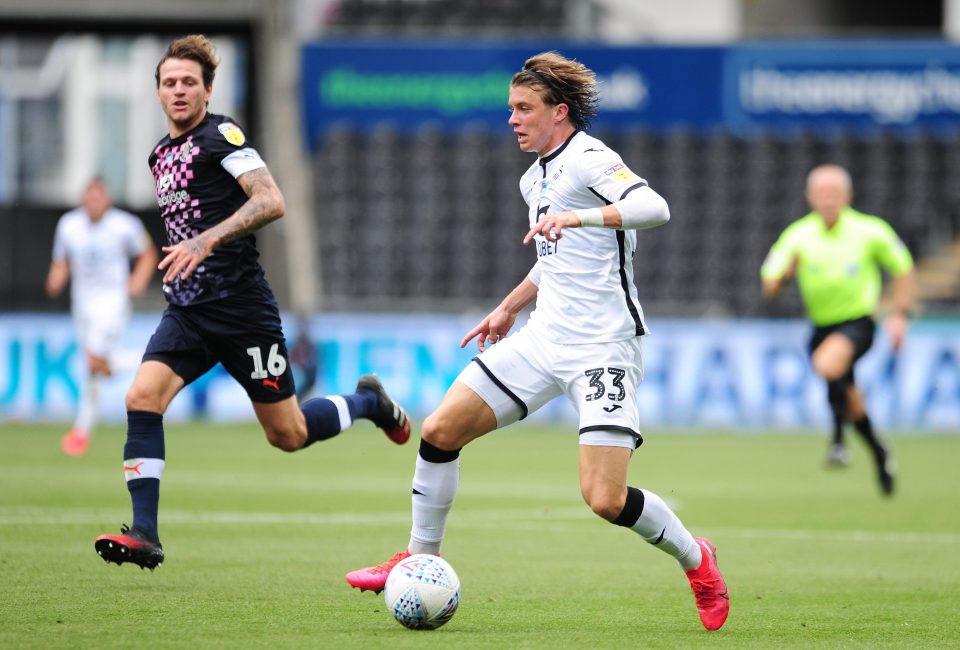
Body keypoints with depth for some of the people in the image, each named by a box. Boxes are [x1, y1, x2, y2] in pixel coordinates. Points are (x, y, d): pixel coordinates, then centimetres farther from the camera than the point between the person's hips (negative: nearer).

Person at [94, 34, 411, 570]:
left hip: (240, 305, -7)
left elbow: (272, 202, -21)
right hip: (186, 309, 7)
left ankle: (368, 401, 31)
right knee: (142, 398, -17)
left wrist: (207, 241, -28)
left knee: (288, 435, 1)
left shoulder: (221, 135, -8)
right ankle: (145, 535, -18)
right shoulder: (161, 155, 16)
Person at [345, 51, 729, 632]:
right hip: (544, 339, 8)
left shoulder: (590, 160, -13)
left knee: (606, 499, -17)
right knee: (440, 431, 0)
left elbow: (654, 208, -31)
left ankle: (695, 557, 11)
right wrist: (509, 308, 32)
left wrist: (577, 216, -41)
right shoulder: (535, 178, 16)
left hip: (604, 347, -8)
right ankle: (422, 558, 18)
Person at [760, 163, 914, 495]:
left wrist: (899, 315, 0)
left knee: (827, 363, -34)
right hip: (822, 326, 4)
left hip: (858, 321, -4)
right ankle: (878, 452, 39)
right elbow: (769, 288, -6)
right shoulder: (798, 236, -5)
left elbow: (902, 268, 7)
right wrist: (786, 272, -27)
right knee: (849, 400, 13)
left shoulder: (870, 231, -8)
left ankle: (838, 440, -21)